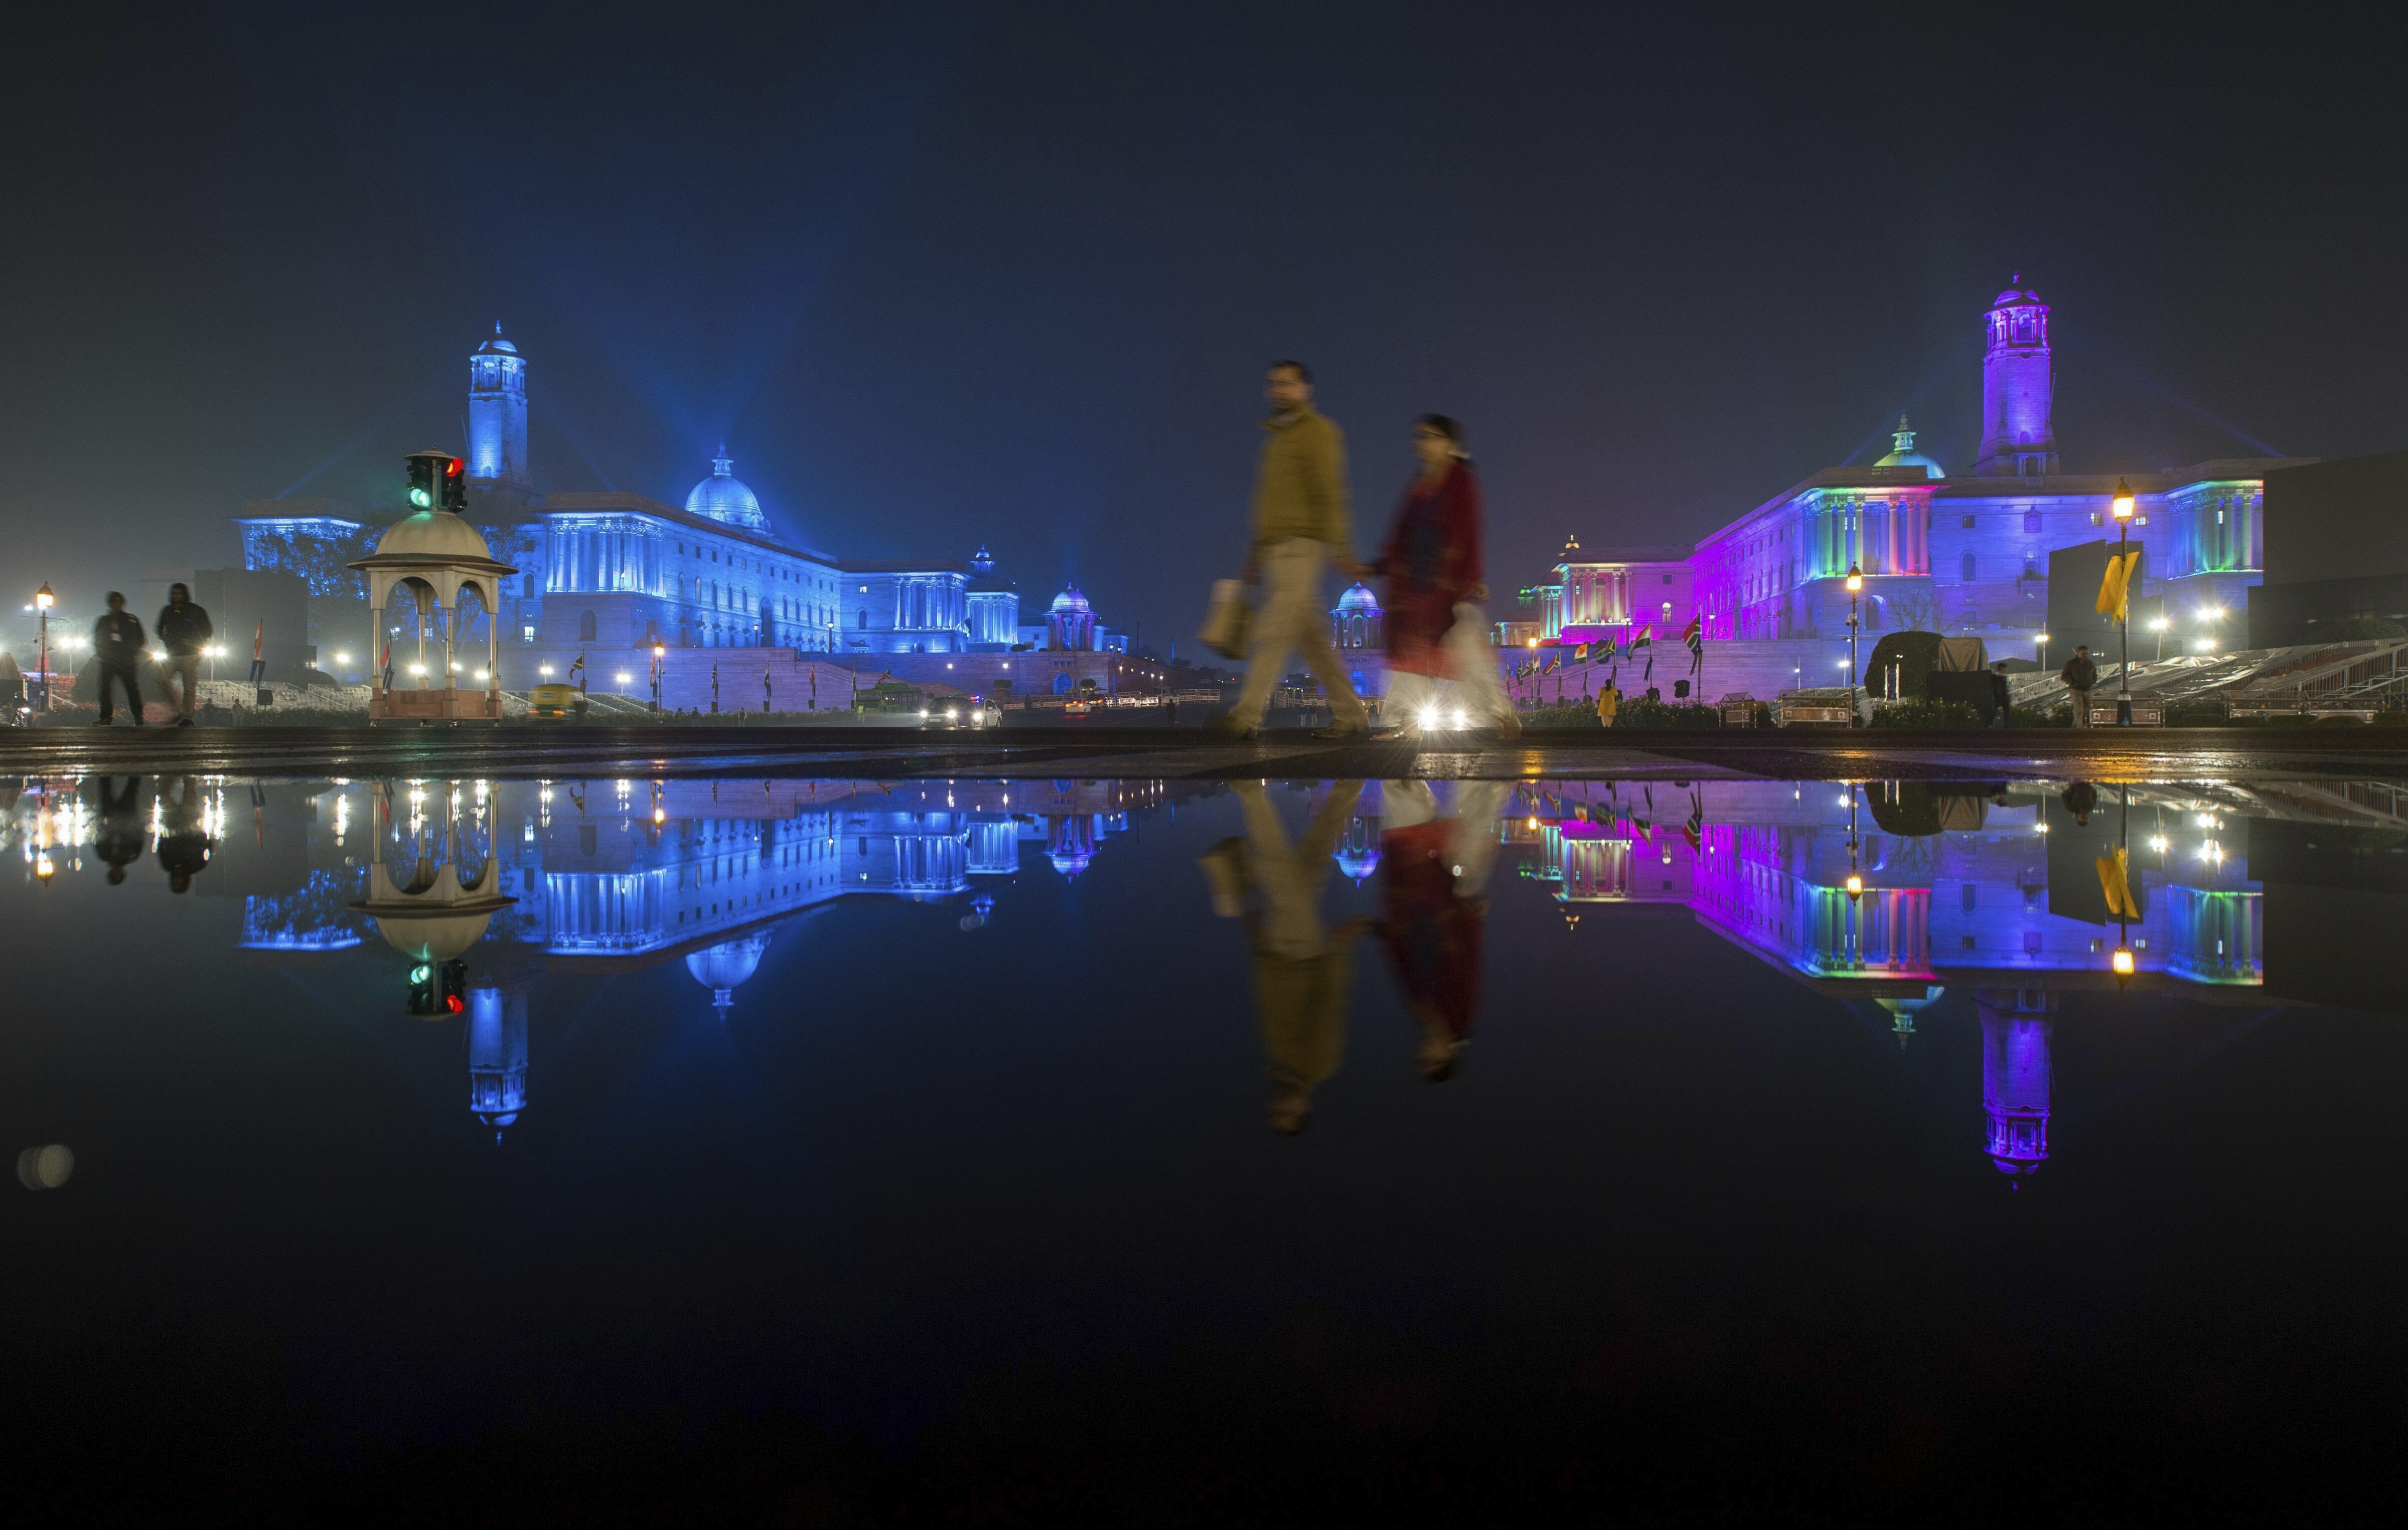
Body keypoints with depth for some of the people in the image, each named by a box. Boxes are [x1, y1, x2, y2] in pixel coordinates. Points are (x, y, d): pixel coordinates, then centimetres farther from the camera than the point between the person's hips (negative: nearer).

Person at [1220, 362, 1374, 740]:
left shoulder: (1316, 431, -3)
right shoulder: (1277, 436, 24)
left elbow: (1330, 494, -13)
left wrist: (1340, 548, -20)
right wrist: (1256, 553, 24)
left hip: (1299, 545, -9)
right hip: (1275, 549, 9)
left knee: (1274, 632, -13)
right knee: (1310, 638, 6)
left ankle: (1246, 716, -16)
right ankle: (1351, 716, 9)